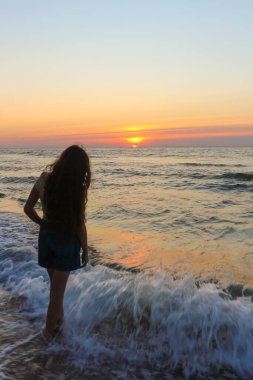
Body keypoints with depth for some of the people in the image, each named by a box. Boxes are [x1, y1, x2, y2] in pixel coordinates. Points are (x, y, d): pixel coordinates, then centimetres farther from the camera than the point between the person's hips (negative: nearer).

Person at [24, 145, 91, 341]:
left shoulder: (45, 179, -9)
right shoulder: (77, 188, -21)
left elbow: (28, 209, -2)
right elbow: (79, 225, -16)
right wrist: (85, 250, -3)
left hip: (46, 235, 4)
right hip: (67, 239, -4)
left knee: (55, 282, 24)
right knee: (58, 287, 13)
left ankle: (59, 318, 40)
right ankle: (50, 329, 27)